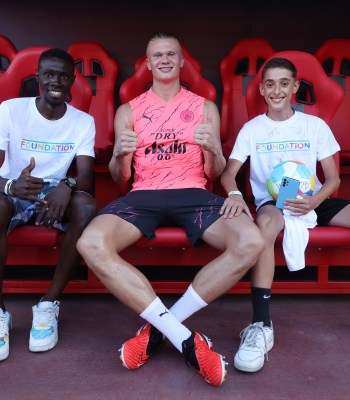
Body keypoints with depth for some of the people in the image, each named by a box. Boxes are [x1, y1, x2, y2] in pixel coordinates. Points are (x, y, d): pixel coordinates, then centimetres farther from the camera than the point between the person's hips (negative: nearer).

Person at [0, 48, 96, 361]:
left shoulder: (83, 121, -3)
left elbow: (86, 178, -14)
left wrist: (67, 186, -40)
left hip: (55, 193, 1)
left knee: (87, 206, -33)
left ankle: (49, 304, -19)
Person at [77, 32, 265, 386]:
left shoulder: (205, 108, 16)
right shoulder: (128, 111, 16)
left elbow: (215, 174, 12)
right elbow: (119, 178, 12)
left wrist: (213, 150, -12)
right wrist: (120, 155, -12)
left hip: (193, 194, 0)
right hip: (143, 195, 0)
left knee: (250, 242, -29)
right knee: (91, 244, -31)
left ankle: (161, 326, -16)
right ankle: (183, 336, -23)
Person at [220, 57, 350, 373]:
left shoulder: (315, 125, 7)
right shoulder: (251, 128, 5)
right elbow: (228, 173, -3)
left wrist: (313, 201, -18)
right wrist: (235, 195, -28)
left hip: (312, 201, 3)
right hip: (271, 202, -2)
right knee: (266, 221, -39)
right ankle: (261, 325, -41)